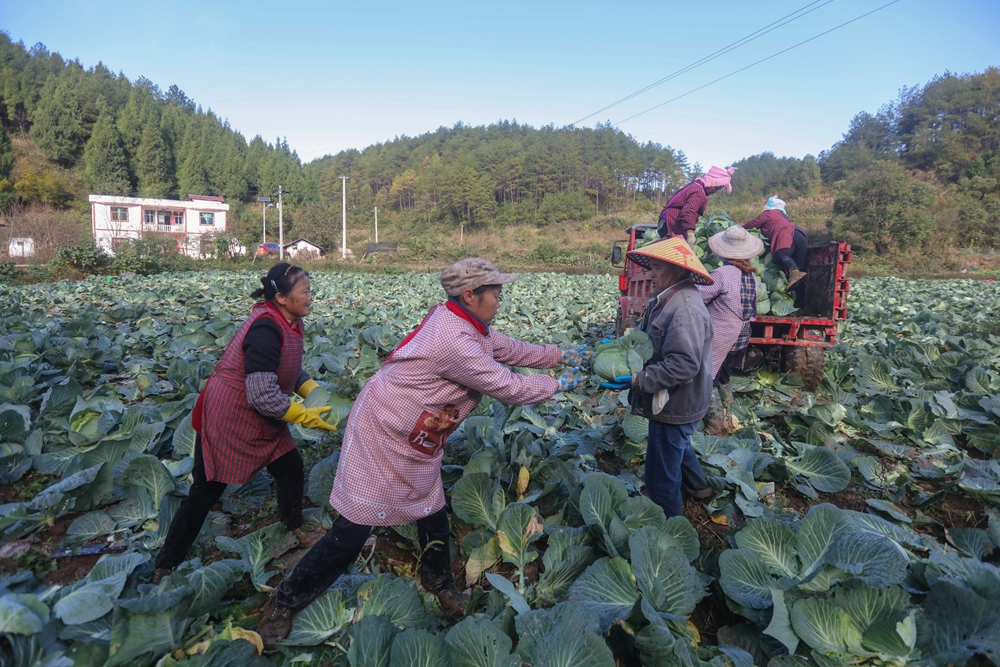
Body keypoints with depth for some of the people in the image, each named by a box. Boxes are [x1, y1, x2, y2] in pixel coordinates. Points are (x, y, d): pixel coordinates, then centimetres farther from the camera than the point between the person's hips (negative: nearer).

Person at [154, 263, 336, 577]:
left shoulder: (290, 323, -2)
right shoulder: (265, 330, -30)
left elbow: (294, 370, 14)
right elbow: (262, 396, -31)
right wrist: (306, 416, -22)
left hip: (262, 420, 8)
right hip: (226, 420, -8)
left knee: (291, 467, 11)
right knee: (207, 491, 5)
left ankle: (293, 527, 36)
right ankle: (165, 565, 27)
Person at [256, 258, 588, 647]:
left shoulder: (468, 326, -1)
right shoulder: (454, 342, -31)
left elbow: (511, 350, 12)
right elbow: (508, 387, -23)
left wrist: (561, 355, 11)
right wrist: (560, 385, -8)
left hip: (415, 441, 10)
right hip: (381, 434, -9)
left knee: (432, 511, 17)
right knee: (352, 531, -1)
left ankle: (438, 580, 43)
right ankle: (285, 601, 20)